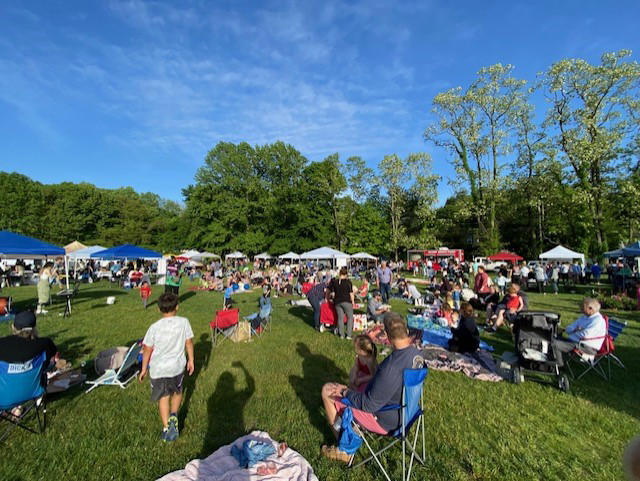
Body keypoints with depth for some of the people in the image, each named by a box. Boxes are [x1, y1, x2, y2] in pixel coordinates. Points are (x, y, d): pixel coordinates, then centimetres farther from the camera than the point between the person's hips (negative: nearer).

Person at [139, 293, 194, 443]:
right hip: (178, 366, 1)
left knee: (163, 397, 16)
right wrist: (191, 360, 10)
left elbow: (147, 350, -7)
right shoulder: (184, 322, -14)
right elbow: (189, 342, -4)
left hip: (158, 368, -1)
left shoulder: (154, 327, -16)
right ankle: (174, 415, 10)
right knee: (177, 391, 26)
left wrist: (144, 369, 8)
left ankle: (166, 428, 15)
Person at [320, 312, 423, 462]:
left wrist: (345, 392, -12)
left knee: (327, 391, 1)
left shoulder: (392, 367, -37)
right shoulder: (416, 353, -11)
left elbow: (369, 404, -27)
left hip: (385, 421, -8)